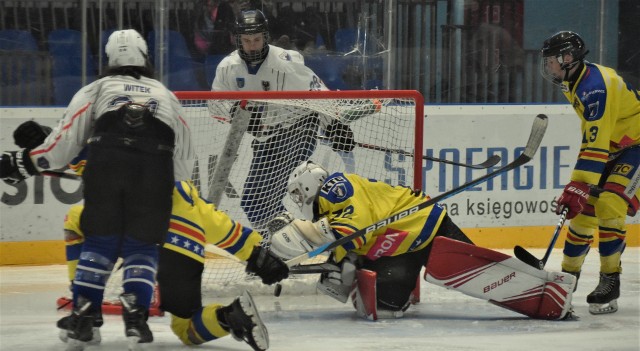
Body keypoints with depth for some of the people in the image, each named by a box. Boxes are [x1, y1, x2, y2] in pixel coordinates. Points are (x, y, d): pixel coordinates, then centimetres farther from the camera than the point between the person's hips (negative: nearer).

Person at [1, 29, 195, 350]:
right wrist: (173, 189, 45)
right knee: (142, 246, 9)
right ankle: (135, 317, -8)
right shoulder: (165, 95, 33)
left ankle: (82, 318, 0)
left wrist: (28, 162, 24)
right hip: (154, 170, 1)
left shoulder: (97, 89, 26)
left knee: (99, 241, 9)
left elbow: (66, 137, 16)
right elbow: (184, 154, 31)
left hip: (105, 164, -1)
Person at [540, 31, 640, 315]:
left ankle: (610, 282, -19)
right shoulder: (573, 82, 4)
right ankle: (568, 274, 18)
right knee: (583, 208, 7)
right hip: (614, 146, 10)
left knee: (609, 204, -23)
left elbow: (595, 145, -34)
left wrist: (578, 189, -37)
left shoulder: (594, 87, -28)